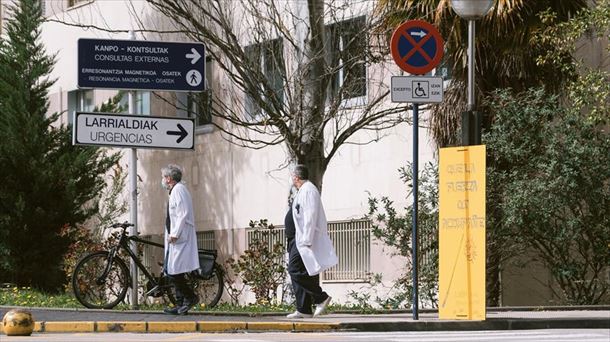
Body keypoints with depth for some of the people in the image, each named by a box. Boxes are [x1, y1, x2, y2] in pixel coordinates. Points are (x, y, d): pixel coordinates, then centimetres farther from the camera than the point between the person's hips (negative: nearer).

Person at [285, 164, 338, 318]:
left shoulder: (308, 191, -12)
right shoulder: (302, 191, 21)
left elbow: (310, 217, -20)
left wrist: (306, 241, -24)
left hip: (304, 240, -11)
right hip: (297, 240, 11)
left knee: (296, 271, -16)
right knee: (297, 272, 7)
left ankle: (321, 298, -11)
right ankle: (303, 310, 7)